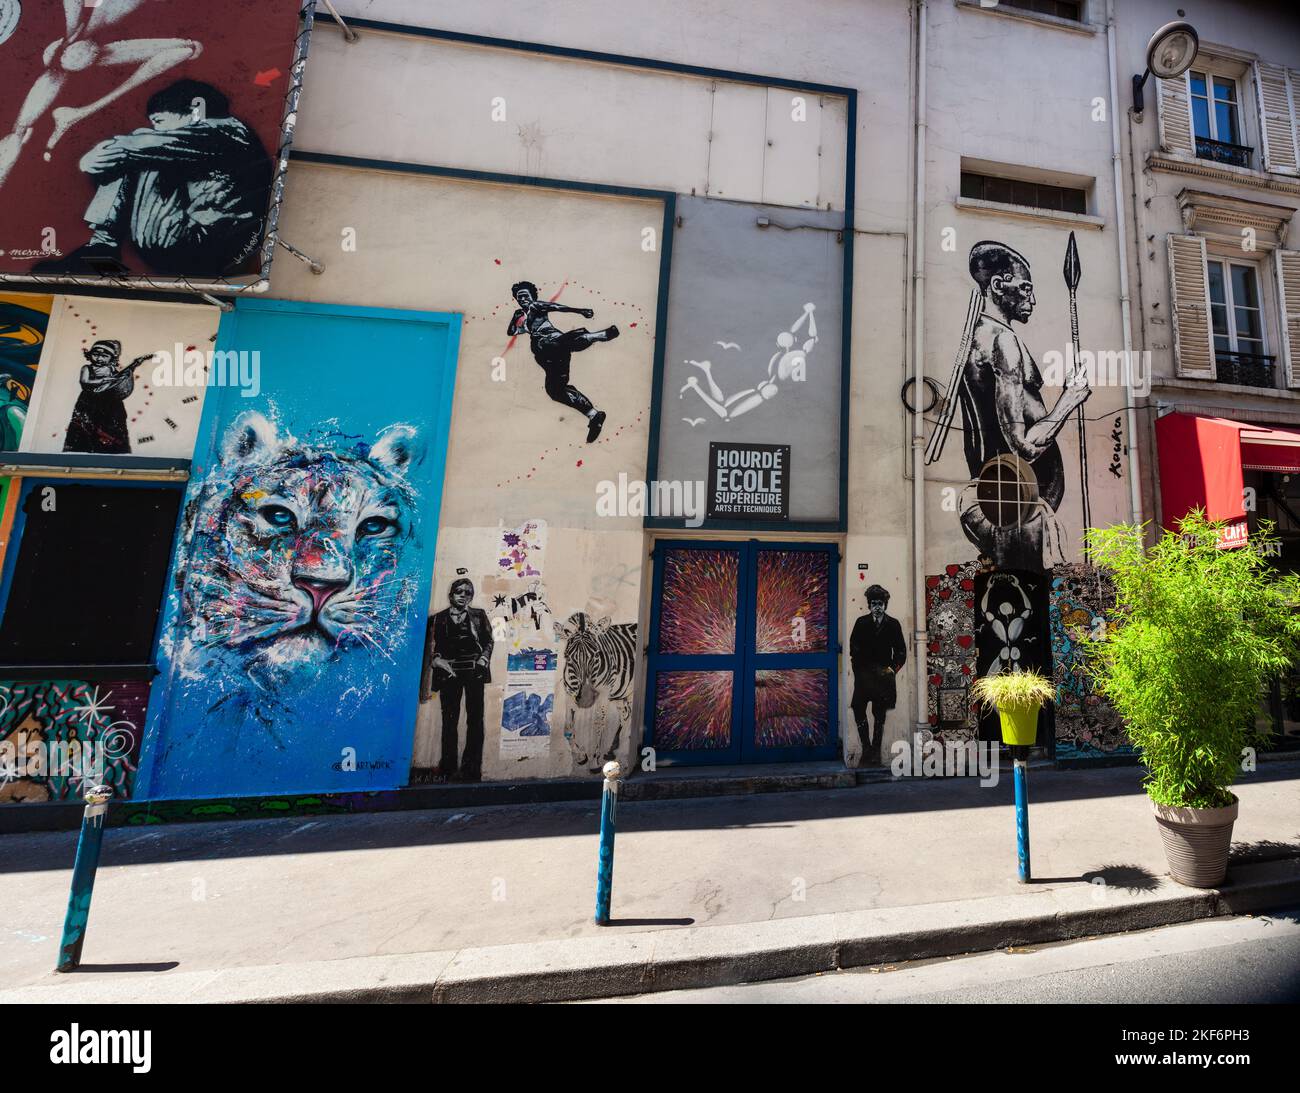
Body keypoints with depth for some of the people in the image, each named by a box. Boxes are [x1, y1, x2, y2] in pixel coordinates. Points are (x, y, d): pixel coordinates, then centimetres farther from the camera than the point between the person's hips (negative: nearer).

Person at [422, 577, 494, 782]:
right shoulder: (439, 618, 10)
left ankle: (471, 768, 5)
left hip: (474, 671, 0)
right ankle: (450, 769, 7)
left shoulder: (479, 615, 11)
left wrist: (483, 659, -6)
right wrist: (438, 661, -10)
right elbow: (431, 648, 7)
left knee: (475, 718, -2)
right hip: (449, 673, 0)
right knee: (449, 719, 0)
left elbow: (488, 641, 10)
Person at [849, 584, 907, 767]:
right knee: (858, 710, -7)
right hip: (863, 674, 0)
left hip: (884, 675, 0)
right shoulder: (861, 622, 2)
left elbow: (901, 651, 7)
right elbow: (854, 649, 3)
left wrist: (893, 668, -5)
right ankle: (866, 748, 7)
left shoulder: (893, 624, 2)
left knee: (880, 715, 7)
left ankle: (875, 751, 17)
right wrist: (860, 667, -5)